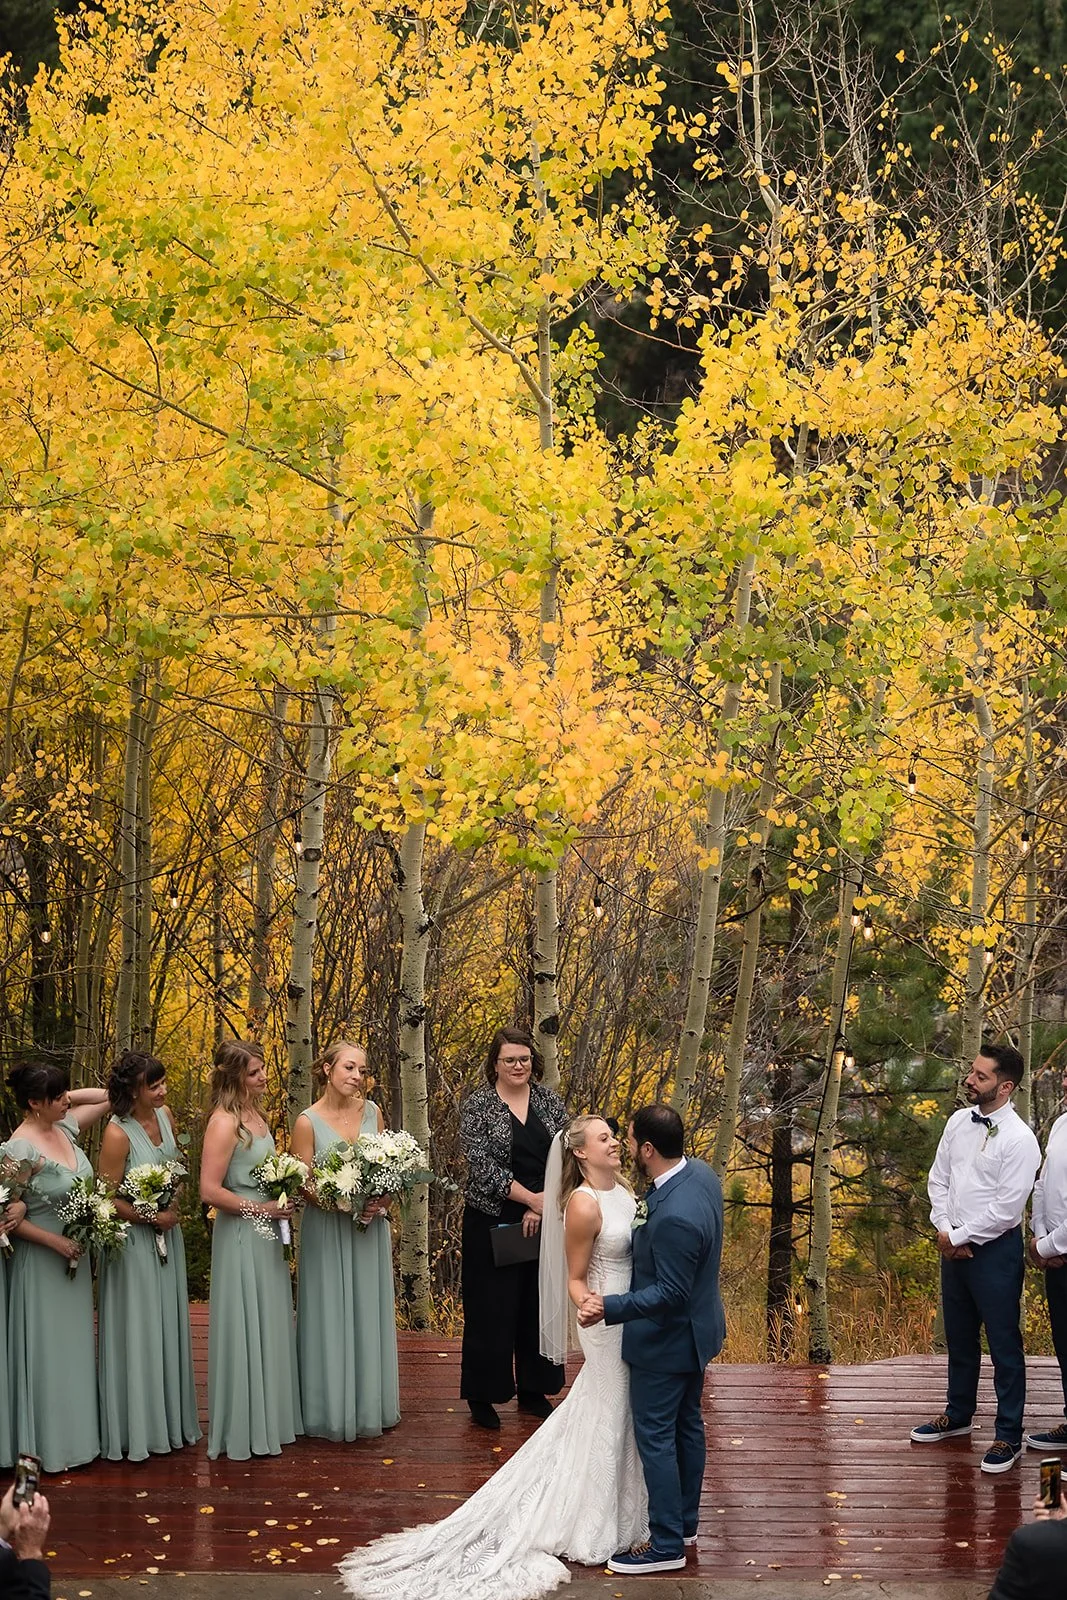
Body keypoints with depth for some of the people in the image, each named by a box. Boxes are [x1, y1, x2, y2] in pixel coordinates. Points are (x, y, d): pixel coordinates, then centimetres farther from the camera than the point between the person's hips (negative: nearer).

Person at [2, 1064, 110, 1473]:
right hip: (41, 1265, -8)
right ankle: (49, 1444, 12)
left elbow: (109, 1097, 11)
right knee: (47, 1354, 2)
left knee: (74, 1349, 16)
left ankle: (76, 1435, 27)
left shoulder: (65, 1127, -1)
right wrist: (56, 1242, -21)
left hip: (75, 1259, 8)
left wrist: (68, 1098, -1)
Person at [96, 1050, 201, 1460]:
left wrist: (173, 1208, 1)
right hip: (134, 1241, -7)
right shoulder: (117, 1133, -21)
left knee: (168, 1329, 15)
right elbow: (108, 1198, -18)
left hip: (167, 1236, 7)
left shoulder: (164, 1115, 0)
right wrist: (151, 1218, -15)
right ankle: (135, 1429, 11)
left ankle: (170, 1420, 26)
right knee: (137, 1332, 1)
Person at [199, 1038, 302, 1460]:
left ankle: (271, 1419, 24)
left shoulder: (255, 1115, 11)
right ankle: (244, 1429, 7)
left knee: (270, 1327, 14)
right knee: (245, 1329, -1)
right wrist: (261, 1208, -17)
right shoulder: (224, 1122, -17)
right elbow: (210, 1191, -22)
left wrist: (283, 1198, 9)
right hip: (240, 1236, -9)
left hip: (266, 1236, 9)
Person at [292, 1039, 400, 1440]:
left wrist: (380, 1203, -8)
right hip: (328, 1231, -4)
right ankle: (333, 1412, 11)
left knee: (368, 1316, 10)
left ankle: (369, 1408, 22)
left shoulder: (372, 1112, 3)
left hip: (370, 1230, 4)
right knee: (332, 1319, 2)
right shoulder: (308, 1122, -10)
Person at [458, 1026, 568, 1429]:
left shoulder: (550, 1103, 4)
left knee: (539, 1305, 10)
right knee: (491, 1308, 2)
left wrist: (542, 1207, -12)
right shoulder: (478, 1106, -7)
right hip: (493, 1223, -4)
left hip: (544, 1222, 4)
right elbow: (482, 1165, -15)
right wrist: (531, 1198, -20)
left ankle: (534, 1390, 22)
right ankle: (482, 1396, 12)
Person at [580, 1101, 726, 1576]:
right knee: (687, 1426, 22)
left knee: (656, 1439, 5)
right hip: (696, 1328, 10)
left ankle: (667, 1545, 15)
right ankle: (684, 1522, 37)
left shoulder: (673, 1217, -36)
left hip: (666, 1341, -10)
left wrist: (609, 1308, -33)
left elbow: (670, 1294, -29)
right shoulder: (701, 1173, -6)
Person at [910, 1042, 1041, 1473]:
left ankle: (1009, 1436, 9)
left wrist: (960, 1237, -12)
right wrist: (944, 1230, -2)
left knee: (1004, 1345, 0)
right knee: (959, 1337, 21)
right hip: (954, 1245, 7)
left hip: (995, 1248, -7)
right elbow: (938, 1178, 11)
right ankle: (957, 1414, 37)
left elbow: (1006, 1208, -19)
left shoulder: (1018, 1139, -17)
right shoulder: (958, 1122, 4)